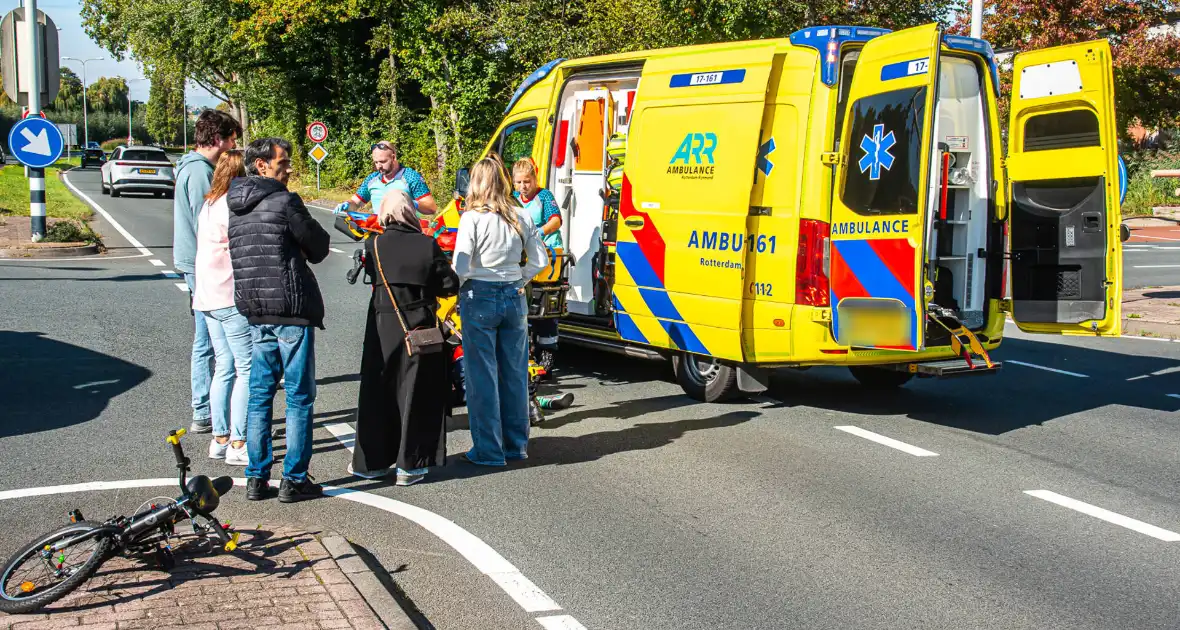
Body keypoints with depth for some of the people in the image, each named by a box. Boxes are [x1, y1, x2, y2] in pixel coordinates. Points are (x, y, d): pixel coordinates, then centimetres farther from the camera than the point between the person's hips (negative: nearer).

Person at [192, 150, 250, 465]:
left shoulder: (210, 204, 15)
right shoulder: (235, 206, -14)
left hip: (209, 297, 10)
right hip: (233, 297, -10)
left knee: (225, 368, 14)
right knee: (248, 369, -4)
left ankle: (220, 439, 18)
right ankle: (238, 444, -2)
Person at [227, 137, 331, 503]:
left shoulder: (236, 208, 11)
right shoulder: (284, 202, -12)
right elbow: (319, 249, -5)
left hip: (256, 313, 7)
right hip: (292, 311, -7)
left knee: (259, 395, 13)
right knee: (299, 398, 2)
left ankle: (257, 478, 17)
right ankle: (294, 480, 5)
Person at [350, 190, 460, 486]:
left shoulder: (373, 245, -5)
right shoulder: (428, 245, -6)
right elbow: (450, 285, -3)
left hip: (383, 326, 1)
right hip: (420, 326, 0)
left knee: (377, 392, 12)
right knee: (415, 394, 6)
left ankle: (371, 461, 20)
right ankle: (409, 465, 9)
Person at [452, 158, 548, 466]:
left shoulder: (472, 218, -11)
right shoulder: (521, 216, 2)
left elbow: (460, 268, -15)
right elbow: (539, 261, 5)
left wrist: (455, 291, 4)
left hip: (479, 299, -4)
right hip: (514, 298, 5)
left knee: (482, 376, 4)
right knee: (515, 373, 13)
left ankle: (488, 450, 8)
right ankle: (516, 445, 23)